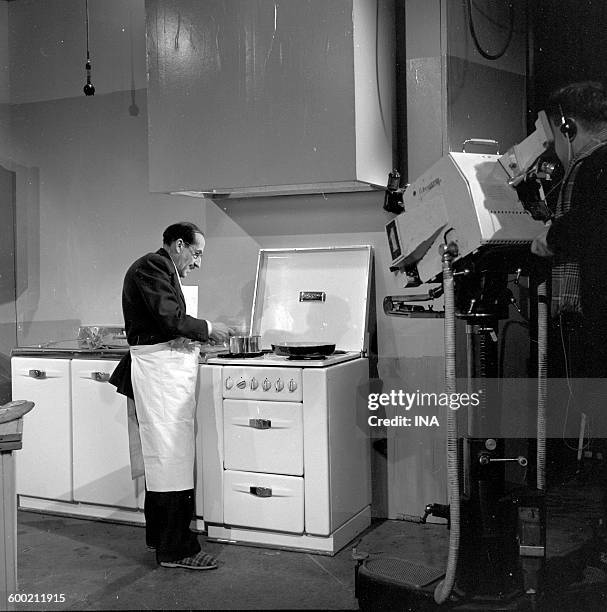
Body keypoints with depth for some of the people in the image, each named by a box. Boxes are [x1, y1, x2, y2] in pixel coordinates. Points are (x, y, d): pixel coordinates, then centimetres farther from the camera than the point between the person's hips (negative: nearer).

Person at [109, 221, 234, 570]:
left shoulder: (163, 270, 23)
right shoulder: (152, 267, -10)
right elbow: (169, 317, -20)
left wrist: (201, 335, 12)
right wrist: (207, 329, -7)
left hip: (171, 369, 11)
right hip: (159, 368, -11)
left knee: (166, 457, 15)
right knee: (170, 456, -8)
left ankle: (162, 537, 25)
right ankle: (174, 549, -3)